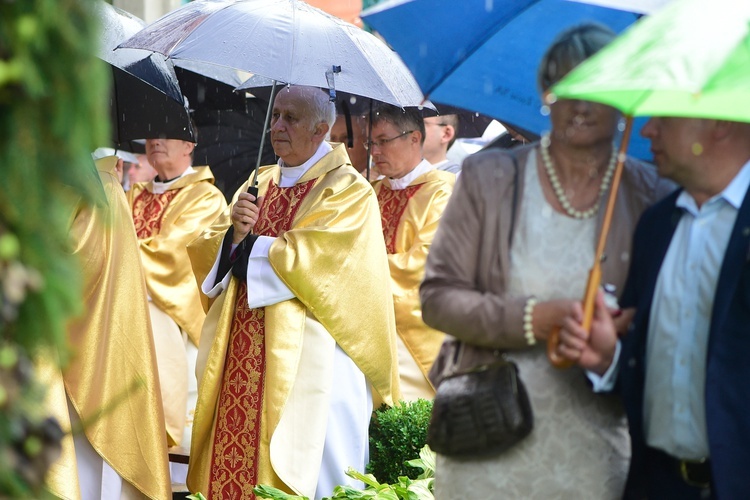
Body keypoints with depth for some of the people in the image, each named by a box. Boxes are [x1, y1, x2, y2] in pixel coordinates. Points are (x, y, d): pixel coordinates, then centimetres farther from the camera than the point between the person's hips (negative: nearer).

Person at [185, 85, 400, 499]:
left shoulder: (348, 191, -3)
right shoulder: (259, 184, 17)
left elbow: (313, 258, -15)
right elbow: (207, 250, 13)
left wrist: (248, 245, -3)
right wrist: (234, 232, -8)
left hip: (308, 355, -6)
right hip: (244, 353, 6)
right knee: (234, 454, 1)